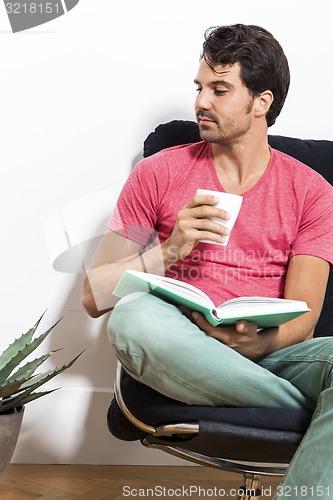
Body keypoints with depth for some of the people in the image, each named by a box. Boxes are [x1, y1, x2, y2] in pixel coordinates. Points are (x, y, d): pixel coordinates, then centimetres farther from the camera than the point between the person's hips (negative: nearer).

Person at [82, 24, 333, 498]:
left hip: (269, 353, 0)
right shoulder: (158, 174, 8)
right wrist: (168, 252, -11)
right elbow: (93, 296, 5)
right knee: (135, 315, -34)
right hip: (179, 352, 1)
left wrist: (251, 342, -23)